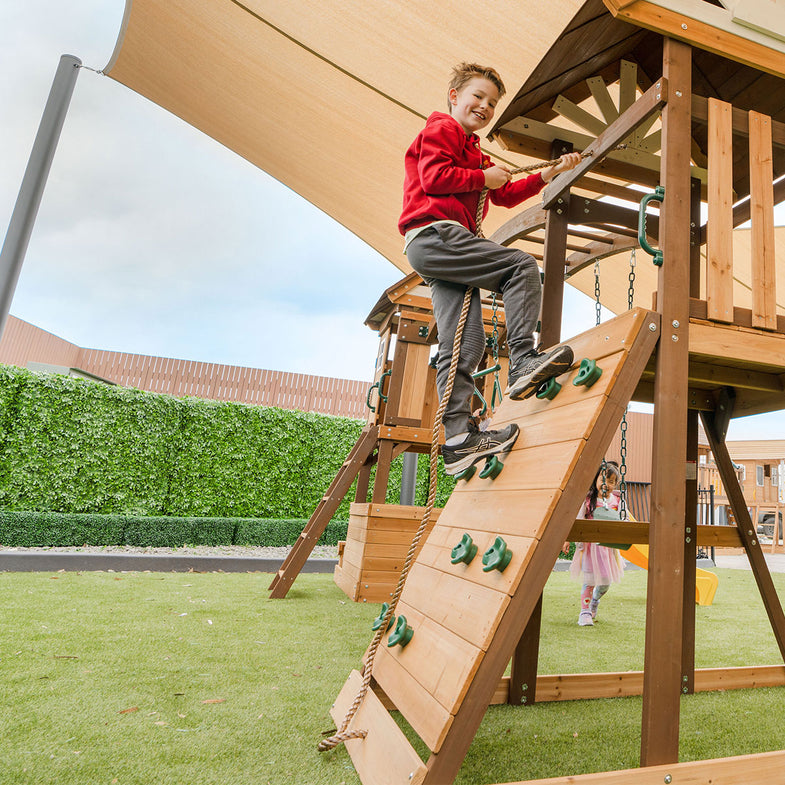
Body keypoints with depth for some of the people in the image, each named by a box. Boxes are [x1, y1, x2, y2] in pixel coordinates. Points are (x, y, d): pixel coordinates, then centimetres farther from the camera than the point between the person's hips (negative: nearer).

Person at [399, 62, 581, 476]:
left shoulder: (474, 153, 36)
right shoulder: (441, 128, 9)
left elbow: (506, 195, 32)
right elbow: (434, 177, -9)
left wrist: (549, 173, 23)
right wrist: (484, 177, 0)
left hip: (438, 252, 9)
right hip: (433, 233, -8)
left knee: (466, 342, -5)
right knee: (522, 266, -16)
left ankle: (457, 438, -10)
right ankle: (523, 362, -24)